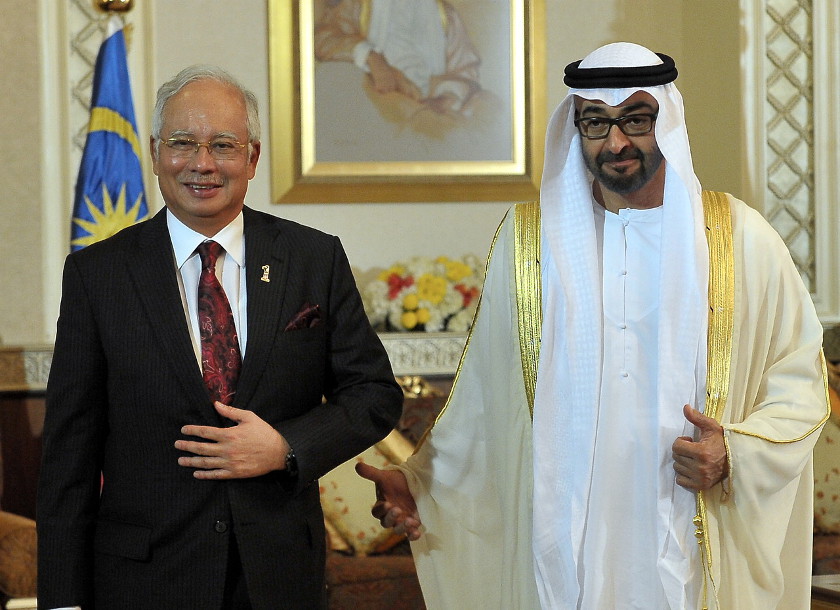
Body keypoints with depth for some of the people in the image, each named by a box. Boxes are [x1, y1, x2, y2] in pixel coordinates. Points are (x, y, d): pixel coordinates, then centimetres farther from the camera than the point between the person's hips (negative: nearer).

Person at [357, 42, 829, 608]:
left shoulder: (740, 239, 0)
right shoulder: (529, 240, 4)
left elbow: (801, 377, 4)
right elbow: (483, 395, 9)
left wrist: (738, 453, -12)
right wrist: (418, 483, 2)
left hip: (694, 550, 0)